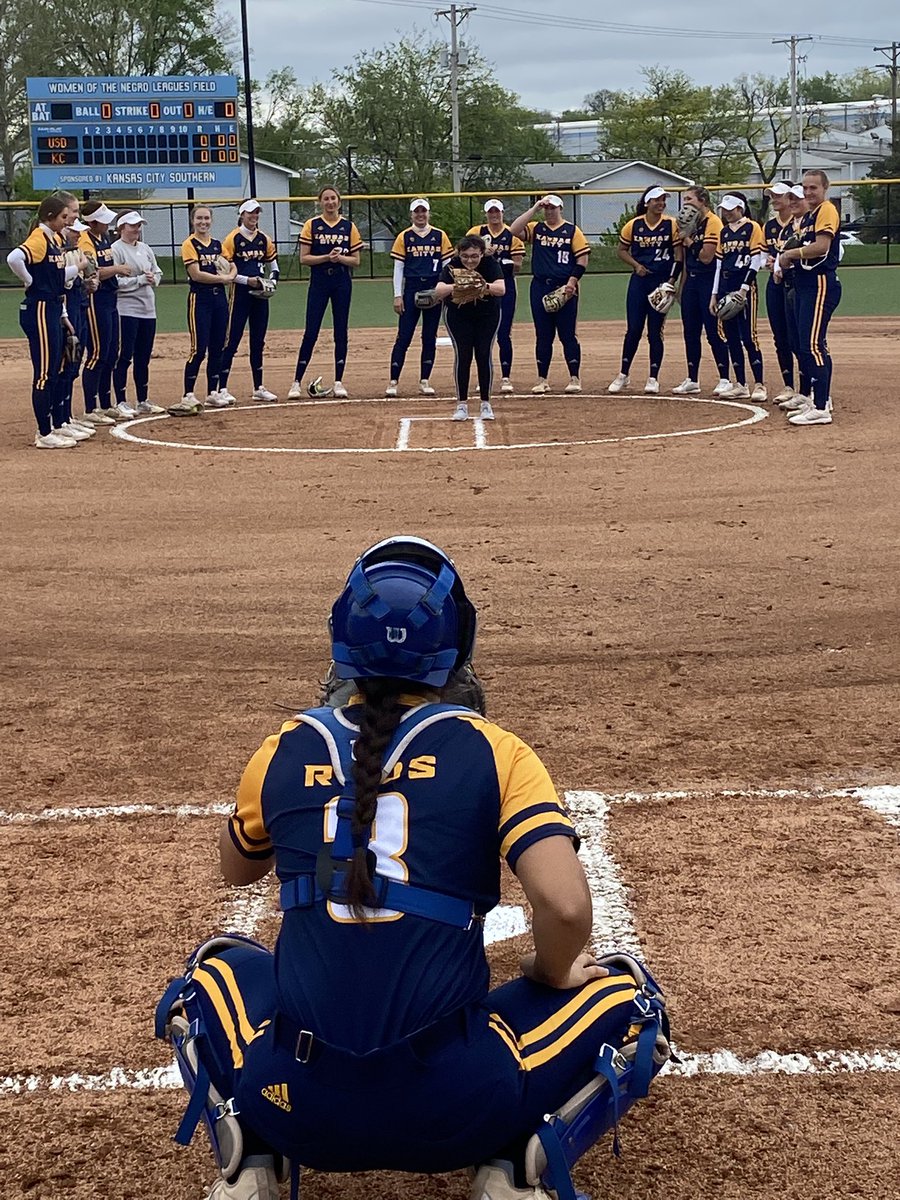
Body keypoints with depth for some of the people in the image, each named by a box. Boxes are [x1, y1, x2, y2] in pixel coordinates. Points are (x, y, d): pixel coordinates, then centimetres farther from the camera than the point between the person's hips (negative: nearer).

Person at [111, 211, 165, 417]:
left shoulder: (145, 249, 14)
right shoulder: (115, 250, -9)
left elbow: (157, 273, 17)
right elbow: (115, 281, -16)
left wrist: (153, 279, -5)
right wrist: (140, 279, -15)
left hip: (148, 309, 7)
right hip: (126, 310, -7)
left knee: (143, 358, 12)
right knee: (124, 357, -5)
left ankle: (143, 402, 20)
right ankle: (121, 403, 0)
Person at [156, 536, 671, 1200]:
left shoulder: (285, 751, 6)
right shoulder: (491, 751, -3)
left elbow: (237, 868, 26)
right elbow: (566, 906, -15)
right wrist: (548, 975, 6)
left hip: (299, 1111, 3)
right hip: (455, 1114, -2)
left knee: (214, 972, 33)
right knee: (627, 996, 19)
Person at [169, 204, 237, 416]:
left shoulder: (217, 244, 14)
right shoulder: (189, 244, -5)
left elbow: (232, 267, 16)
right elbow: (196, 274, -15)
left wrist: (230, 275, -6)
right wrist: (221, 278, -9)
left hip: (219, 298, 6)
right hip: (200, 298, -6)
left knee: (217, 349, 9)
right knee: (199, 349, -11)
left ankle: (213, 393, 17)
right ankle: (188, 396, -10)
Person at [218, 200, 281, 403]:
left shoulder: (264, 239, 10)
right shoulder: (232, 239, -6)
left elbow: (274, 266, 18)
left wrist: (272, 281, -1)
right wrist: (247, 280, -17)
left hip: (260, 295, 6)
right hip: (240, 293, -6)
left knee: (258, 342, 11)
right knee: (232, 340, -7)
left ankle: (258, 388, 19)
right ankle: (222, 388, -5)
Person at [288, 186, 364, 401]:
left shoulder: (349, 227, 6)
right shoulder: (311, 226, 2)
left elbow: (356, 260, 5)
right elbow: (304, 258, -3)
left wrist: (340, 257, -14)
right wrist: (327, 257, -15)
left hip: (342, 283, 2)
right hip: (319, 282, -2)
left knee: (341, 333, 3)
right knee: (311, 332, -5)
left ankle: (338, 382, 10)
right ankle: (297, 382, -1)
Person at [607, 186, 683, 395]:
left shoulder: (671, 224, -2)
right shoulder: (633, 225, 2)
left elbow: (679, 254, -2)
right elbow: (622, 250, 12)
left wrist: (672, 280, -11)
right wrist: (636, 265, -4)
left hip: (661, 282, -1)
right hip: (639, 281, 1)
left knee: (655, 332, 1)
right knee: (633, 330, 1)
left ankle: (653, 378, 9)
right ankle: (623, 375, 13)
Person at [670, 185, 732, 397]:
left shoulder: (713, 222, -11)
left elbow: (706, 257, -18)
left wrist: (689, 242, -7)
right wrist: (682, 287, 15)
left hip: (709, 280, -9)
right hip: (691, 280, 9)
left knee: (714, 332, -7)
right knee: (690, 332, 10)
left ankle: (725, 379, -1)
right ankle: (692, 381, 17)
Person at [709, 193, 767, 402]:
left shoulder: (753, 228, -4)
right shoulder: (724, 232, 16)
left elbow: (757, 261, -10)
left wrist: (744, 288, -16)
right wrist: (714, 294, 14)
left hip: (745, 285, -7)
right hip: (725, 286, 7)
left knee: (748, 336, -10)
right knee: (731, 337, 6)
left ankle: (759, 385, -7)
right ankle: (740, 385, 11)